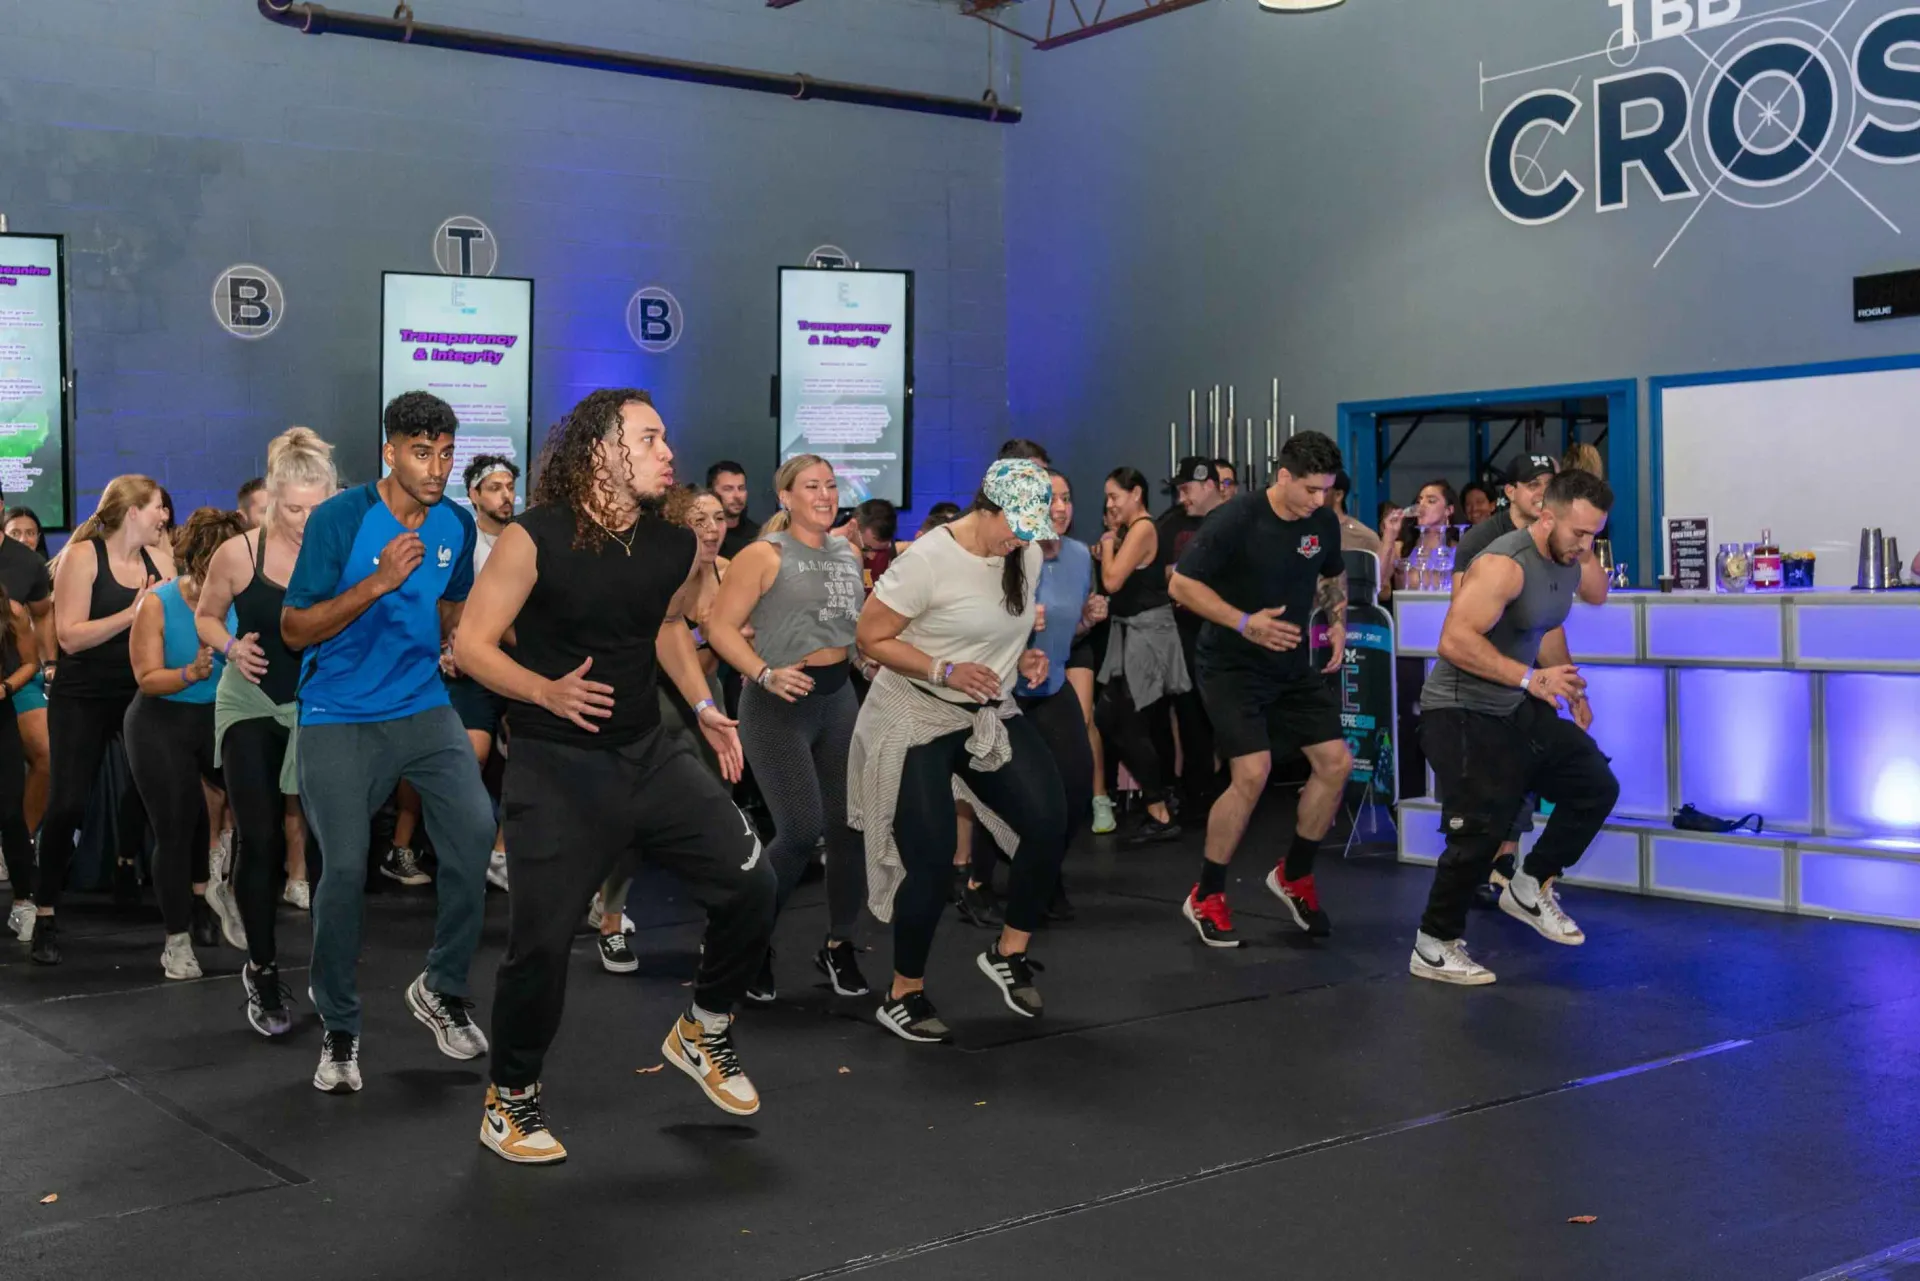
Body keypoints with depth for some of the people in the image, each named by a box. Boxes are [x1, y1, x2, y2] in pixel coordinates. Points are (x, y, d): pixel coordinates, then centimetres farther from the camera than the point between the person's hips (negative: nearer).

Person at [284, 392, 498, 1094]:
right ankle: (339, 1029, 12)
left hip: (424, 707, 4)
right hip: (338, 719, -4)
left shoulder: (457, 524, 3)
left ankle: (442, 988, 7)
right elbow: (294, 629, -12)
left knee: (476, 829, -15)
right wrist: (377, 584, -23)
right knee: (345, 869, -8)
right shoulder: (337, 519, -12)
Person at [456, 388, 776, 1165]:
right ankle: (510, 1100, 20)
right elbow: (471, 645, -12)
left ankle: (703, 1035, 26)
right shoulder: (534, 541, -14)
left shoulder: (675, 545, 2)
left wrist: (702, 706, 10)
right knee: (541, 941, -6)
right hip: (556, 768, -5)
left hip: (649, 755, 5)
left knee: (751, 887, 0)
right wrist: (547, 692, -27)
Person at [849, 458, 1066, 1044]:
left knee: (1049, 824, -8)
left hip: (990, 714, 6)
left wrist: (1025, 657, -4)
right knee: (931, 862, -6)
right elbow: (871, 639, -16)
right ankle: (903, 995, 13)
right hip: (916, 718, -6)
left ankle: (1008, 952, 14)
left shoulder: (1028, 556, -1)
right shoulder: (929, 559, -21)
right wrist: (945, 671, -25)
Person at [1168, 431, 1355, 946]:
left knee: (1337, 763, 0)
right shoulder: (1237, 520, -19)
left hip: (1294, 667, 6)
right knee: (1252, 774, -18)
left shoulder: (1324, 524, -2)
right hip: (1233, 666, -6)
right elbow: (1182, 583, -17)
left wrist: (1338, 624, 1)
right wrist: (1244, 622, -26)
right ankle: (1206, 898, 0)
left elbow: (1334, 577, 19)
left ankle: (1294, 876, 21)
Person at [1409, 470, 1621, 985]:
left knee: (1597, 787, 6)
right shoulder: (1504, 565, -24)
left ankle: (1530, 889, 20)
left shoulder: (1568, 565, 5)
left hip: (1517, 709, 9)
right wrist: (1532, 678, -34)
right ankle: (1434, 948, 6)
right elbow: (1455, 640, -33)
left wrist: (1571, 688, 17)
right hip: (1461, 713, -9)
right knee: (1479, 829, -10)